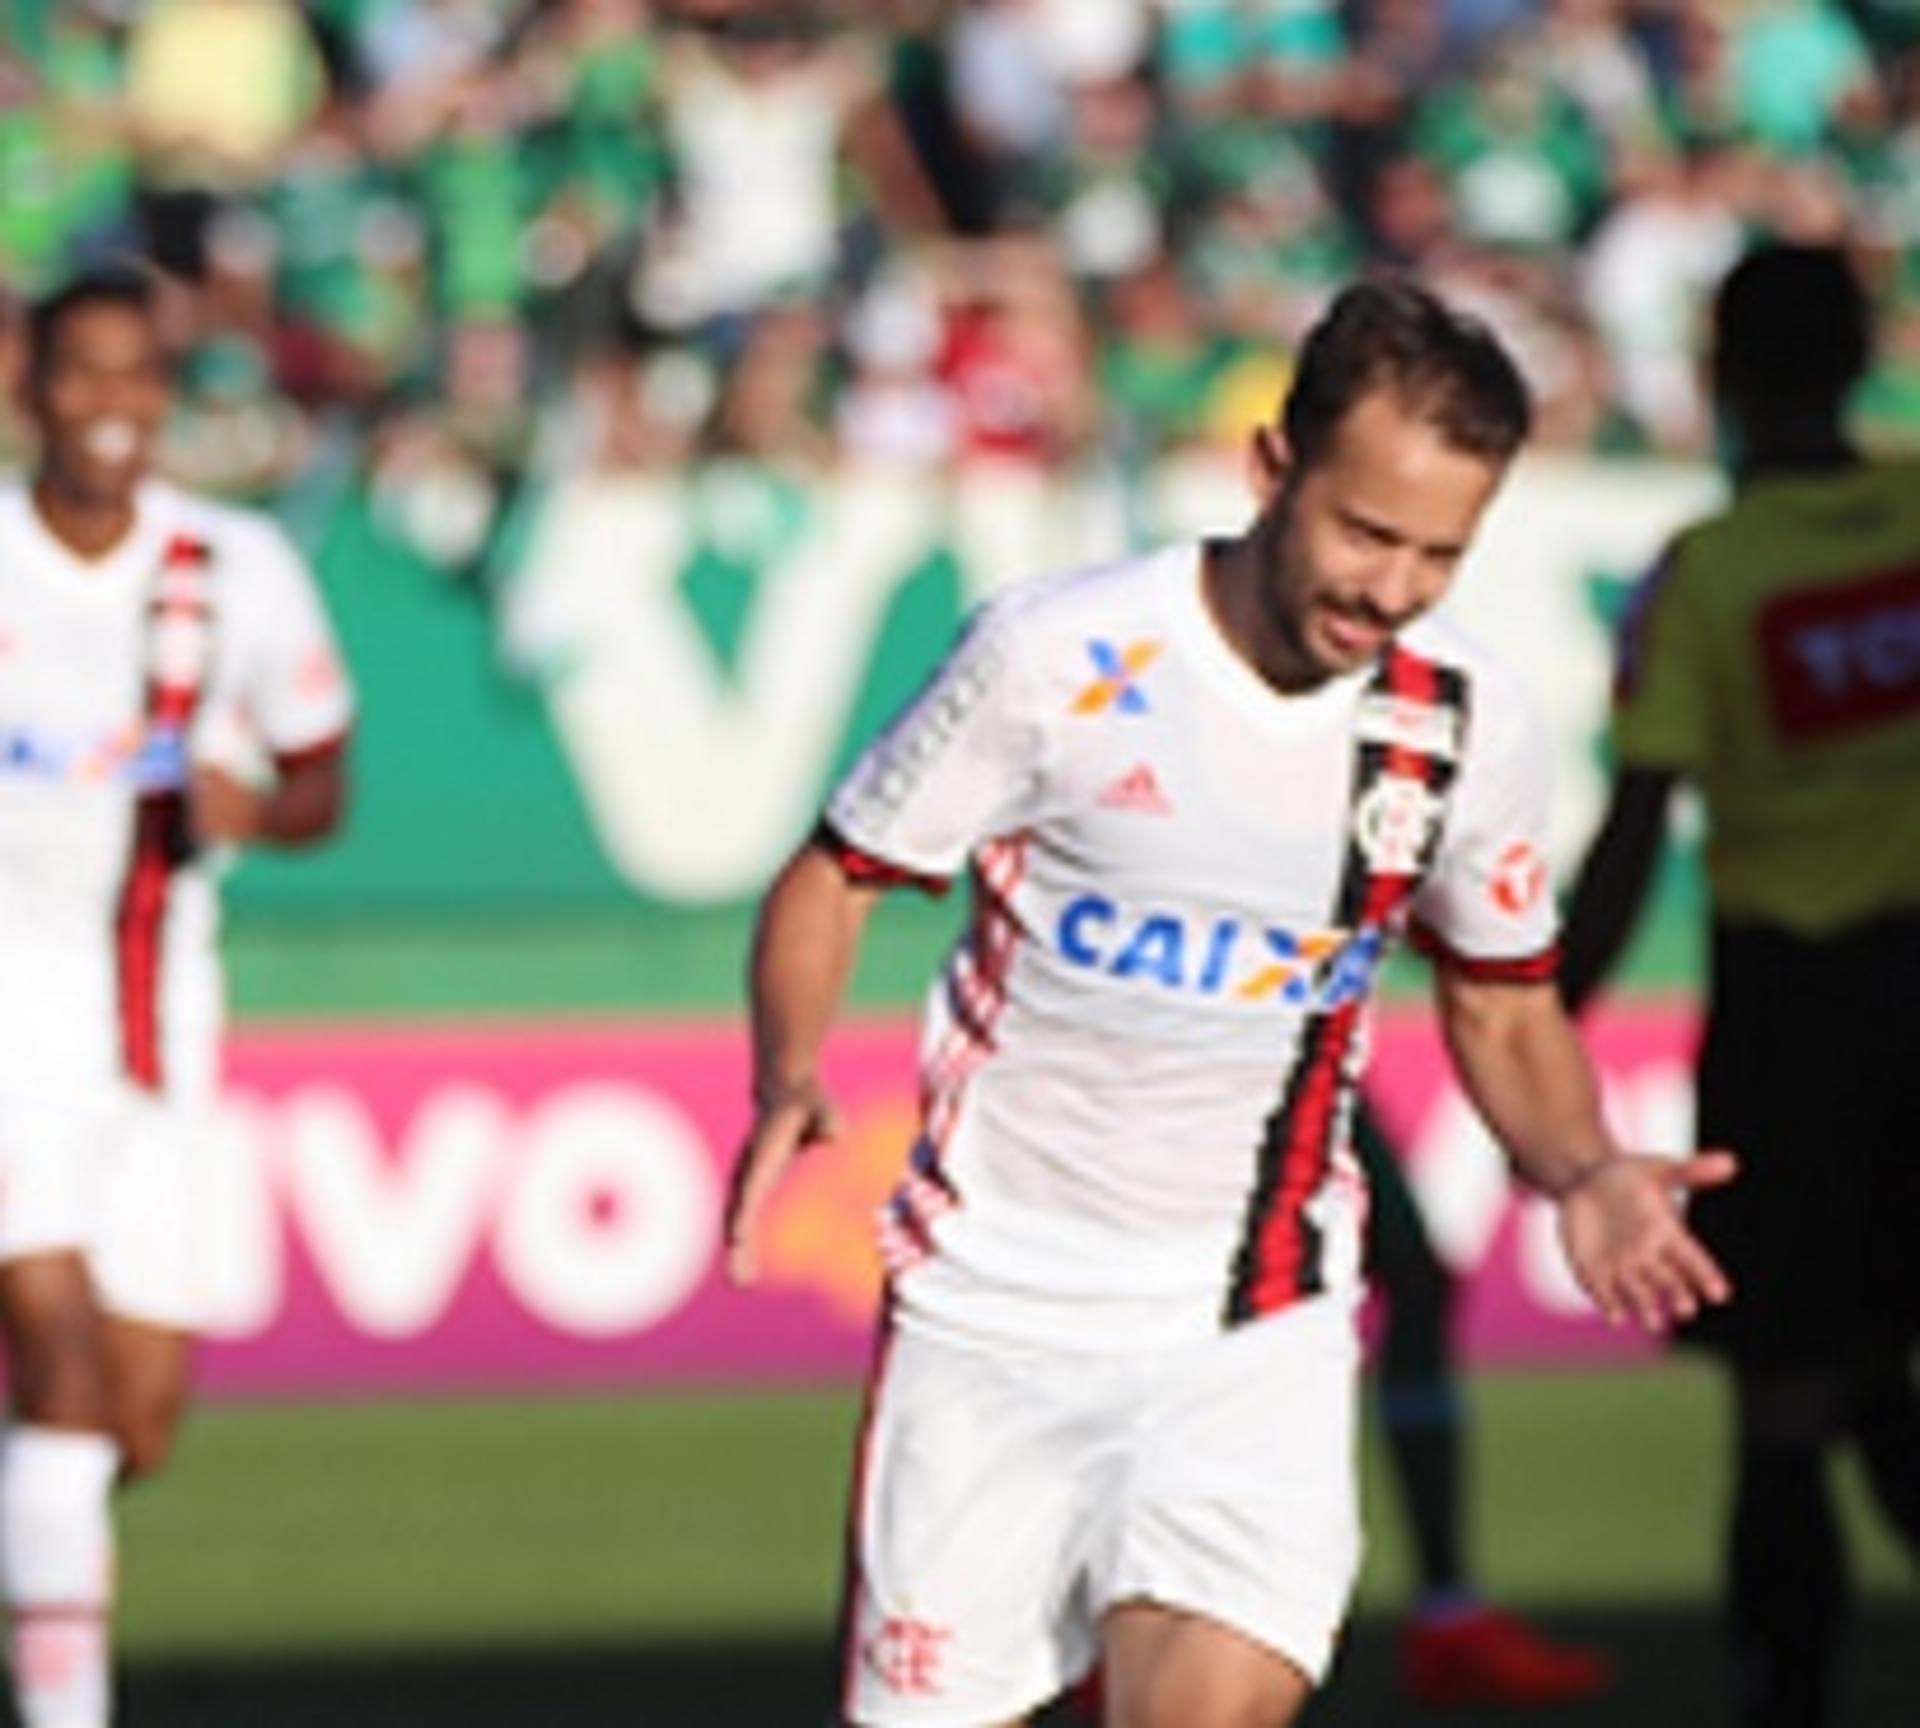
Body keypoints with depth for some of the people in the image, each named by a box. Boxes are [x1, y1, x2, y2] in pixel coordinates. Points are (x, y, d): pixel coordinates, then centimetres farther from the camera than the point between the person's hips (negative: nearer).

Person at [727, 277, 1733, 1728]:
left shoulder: (1468, 727, -2)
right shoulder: (1062, 655, -11)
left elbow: (1507, 1008, 14)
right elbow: (835, 878, -1)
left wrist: (1585, 1176, -7)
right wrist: (790, 1078, -20)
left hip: (1259, 1329, 1)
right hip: (996, 1306, -1)